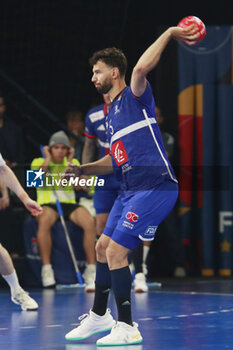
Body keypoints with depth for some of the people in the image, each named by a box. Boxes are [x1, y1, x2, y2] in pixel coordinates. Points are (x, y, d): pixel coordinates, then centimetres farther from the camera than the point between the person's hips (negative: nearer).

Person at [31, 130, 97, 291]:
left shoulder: (73, 162, 17)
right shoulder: (39, 162, 11)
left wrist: (70, 162, 1)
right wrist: (47, 159, -3)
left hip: (69, 204, 2)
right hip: (47, 204, -2)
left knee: (90, 222, -30)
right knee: (44, 220, -40)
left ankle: (91, 270, -25)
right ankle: (46, 269, -34)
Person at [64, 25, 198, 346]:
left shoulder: (135, 97, -6)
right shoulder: (110, 113, 20)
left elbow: (140, 69, -30)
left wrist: (169, 33, -26)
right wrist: (83, 170, 16)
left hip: (155, 187, -10)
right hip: (130, 191, 10)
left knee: (116, 252, -12)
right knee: (103, 247, 16)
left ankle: (127, 329, -3)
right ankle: (99, 316, 33)